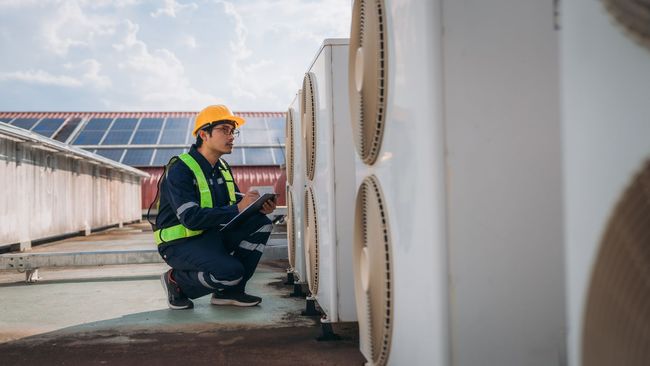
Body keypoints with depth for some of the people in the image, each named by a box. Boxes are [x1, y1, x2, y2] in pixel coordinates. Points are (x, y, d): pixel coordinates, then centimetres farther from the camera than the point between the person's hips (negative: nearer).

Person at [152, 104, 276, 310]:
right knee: (230, 271, -30)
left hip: (212, 236, 9)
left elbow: (237, 201, 8)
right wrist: (237, 209, -34)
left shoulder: (222, 168, 10)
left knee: (261, 223, -7)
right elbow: (191, 218, -29)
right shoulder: (180, 170, -18)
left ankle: (230, 291, 1)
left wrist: (259, 206, -16)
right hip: (180, 243, -8)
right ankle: (176, 280, -2)